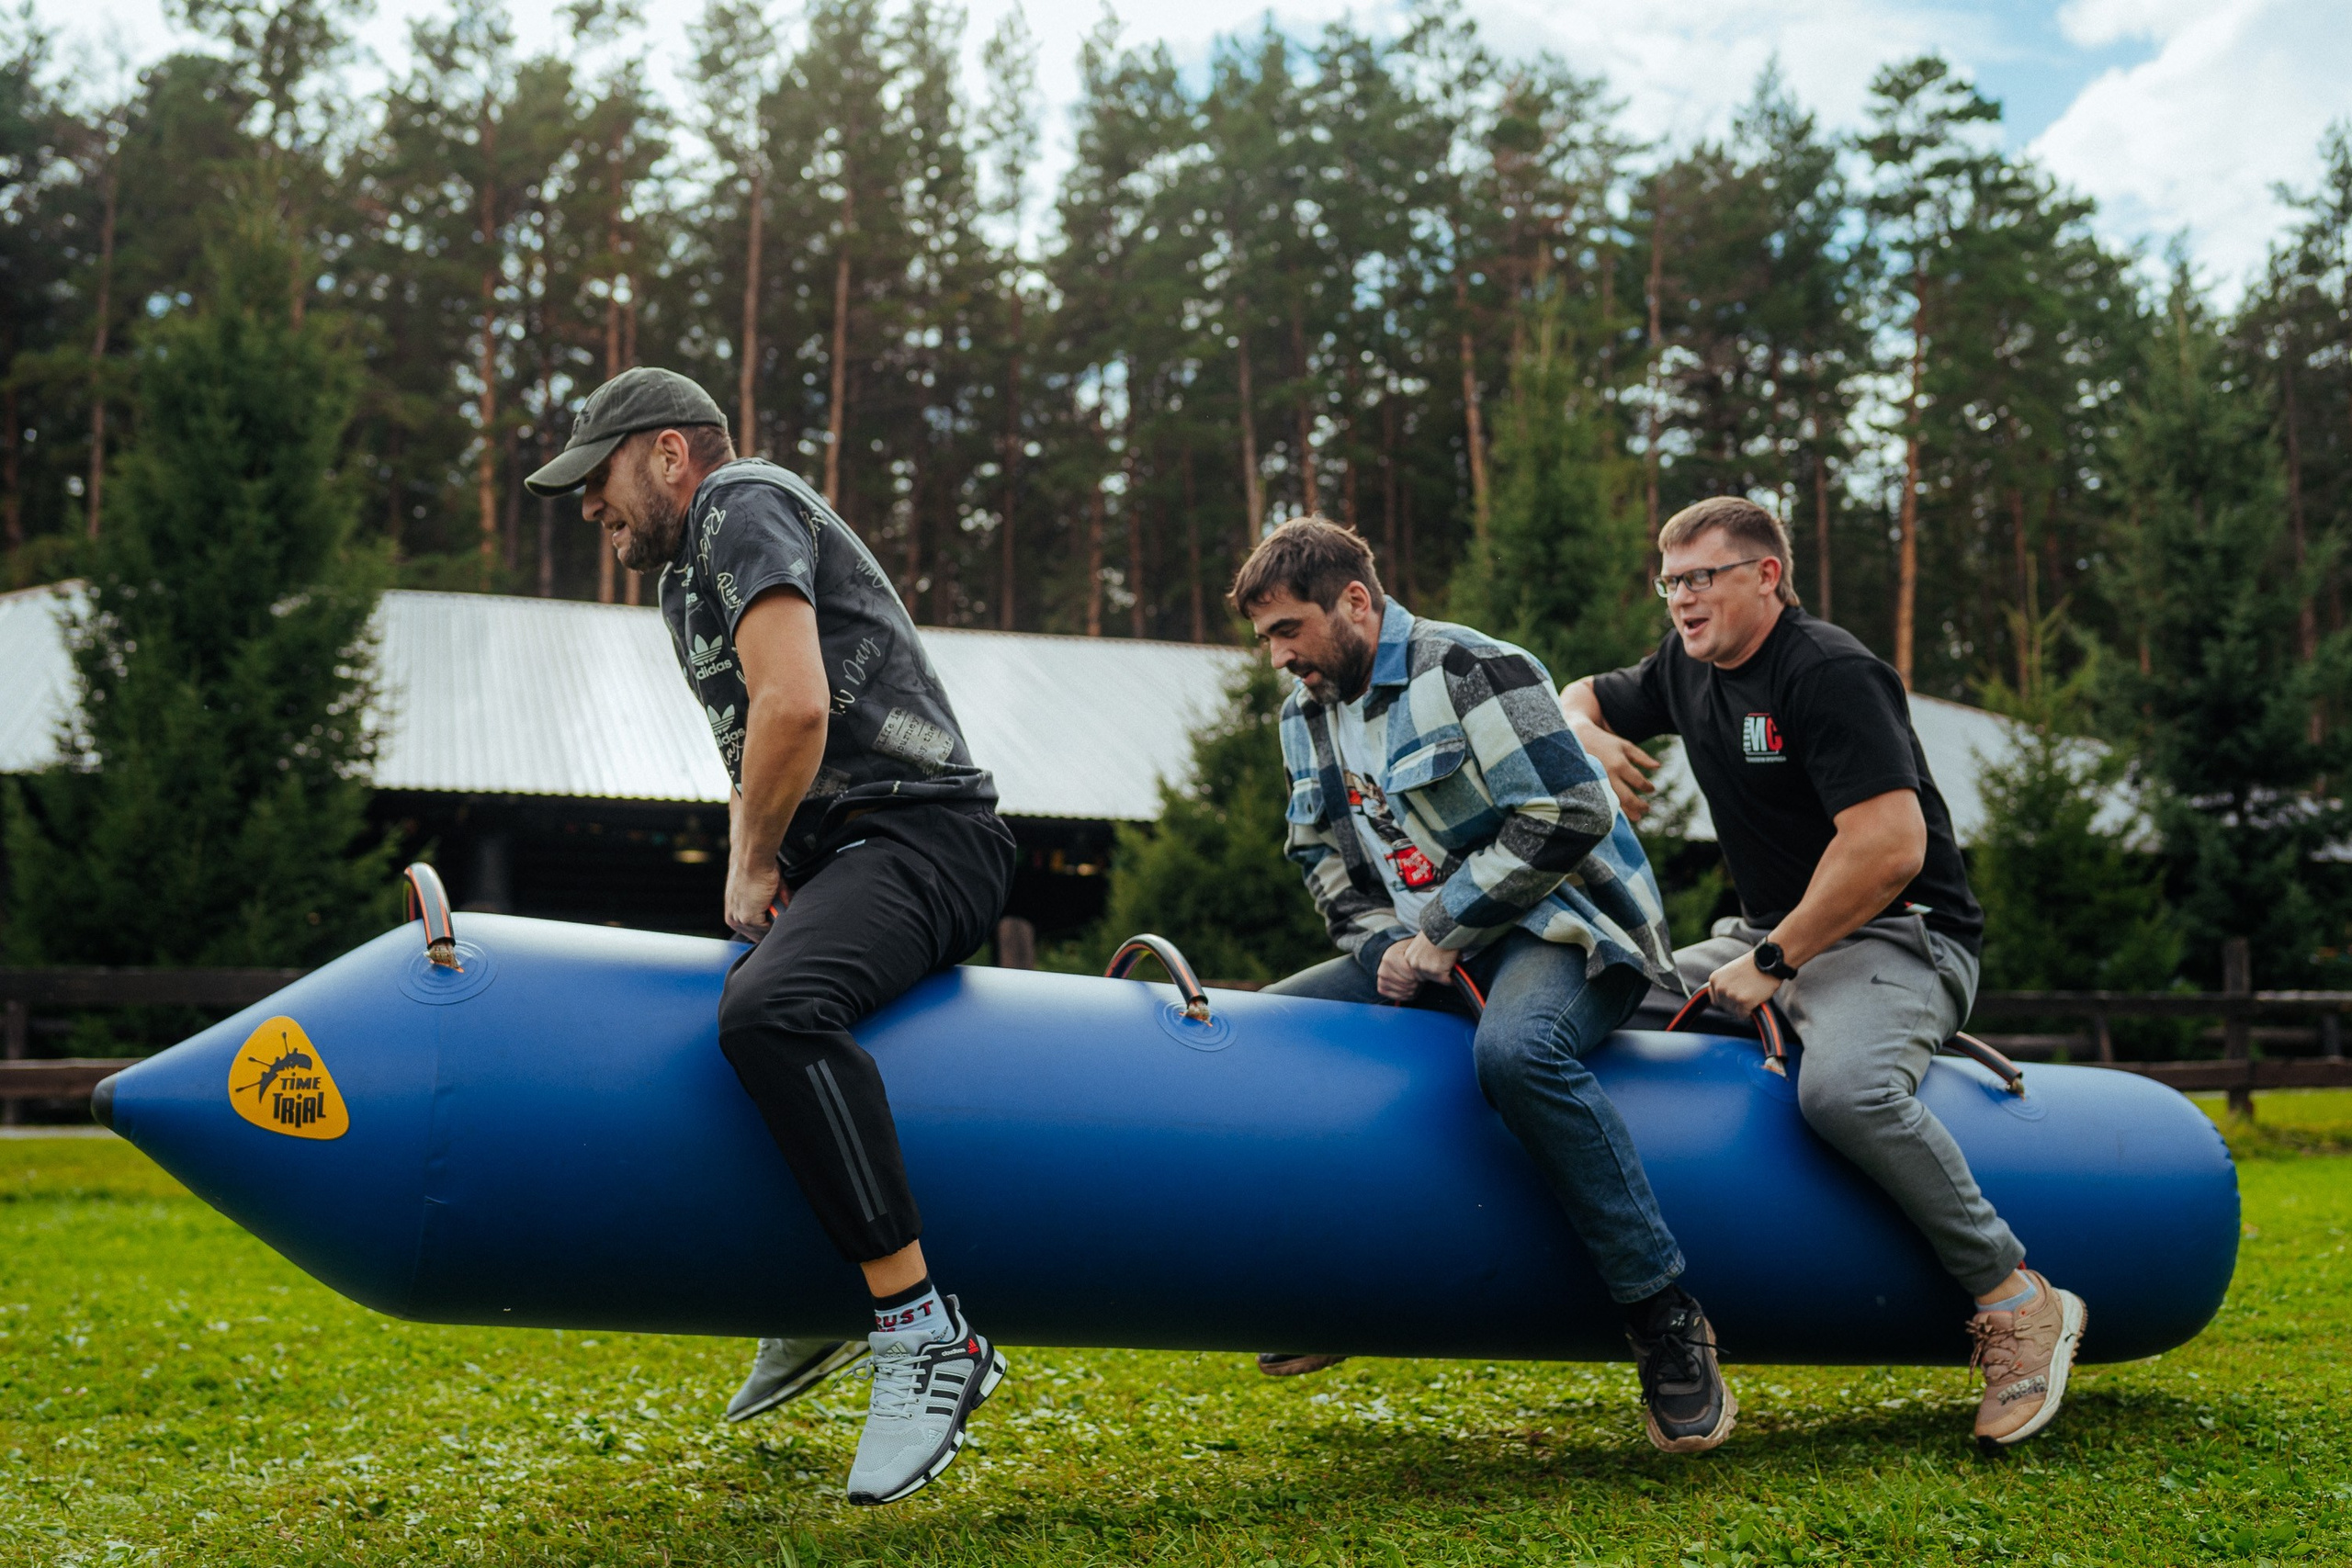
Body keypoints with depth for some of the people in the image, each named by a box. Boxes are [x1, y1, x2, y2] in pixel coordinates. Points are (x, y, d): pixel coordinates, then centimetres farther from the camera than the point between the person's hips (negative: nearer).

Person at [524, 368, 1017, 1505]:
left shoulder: (742, 505, -5)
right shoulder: (690, 580, 26)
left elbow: (794, 707, -20)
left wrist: (756, 869, -7)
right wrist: (751, 871, 8)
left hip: (921, 835, -11)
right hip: (841, 860, 11)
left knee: (768, 1008, -36)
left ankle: (928, 1335, -34)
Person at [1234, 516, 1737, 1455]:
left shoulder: (1472, 672, -15)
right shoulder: (1308, 710, 11)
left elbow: (1567, 819, -22)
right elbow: (1320, 853, 19)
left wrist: (1440, 937, -18)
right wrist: (1386, 946, 0)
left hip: (1569, 928, -8)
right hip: (1429, 952, 9)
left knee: (1516, 1050, -39)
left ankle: (1665, 1319, -28)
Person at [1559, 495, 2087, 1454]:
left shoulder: (1829, 673, -17)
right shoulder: (1687, 668, 9)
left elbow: (1891, 848, -25)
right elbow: (1575, 700, 26)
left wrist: (1772, 962, -20)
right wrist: (1588, 738, 0)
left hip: (1900, 937, -9)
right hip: (1773, 938, 9)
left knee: (1844, 1088, -36)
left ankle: (2015, 1300, -20)